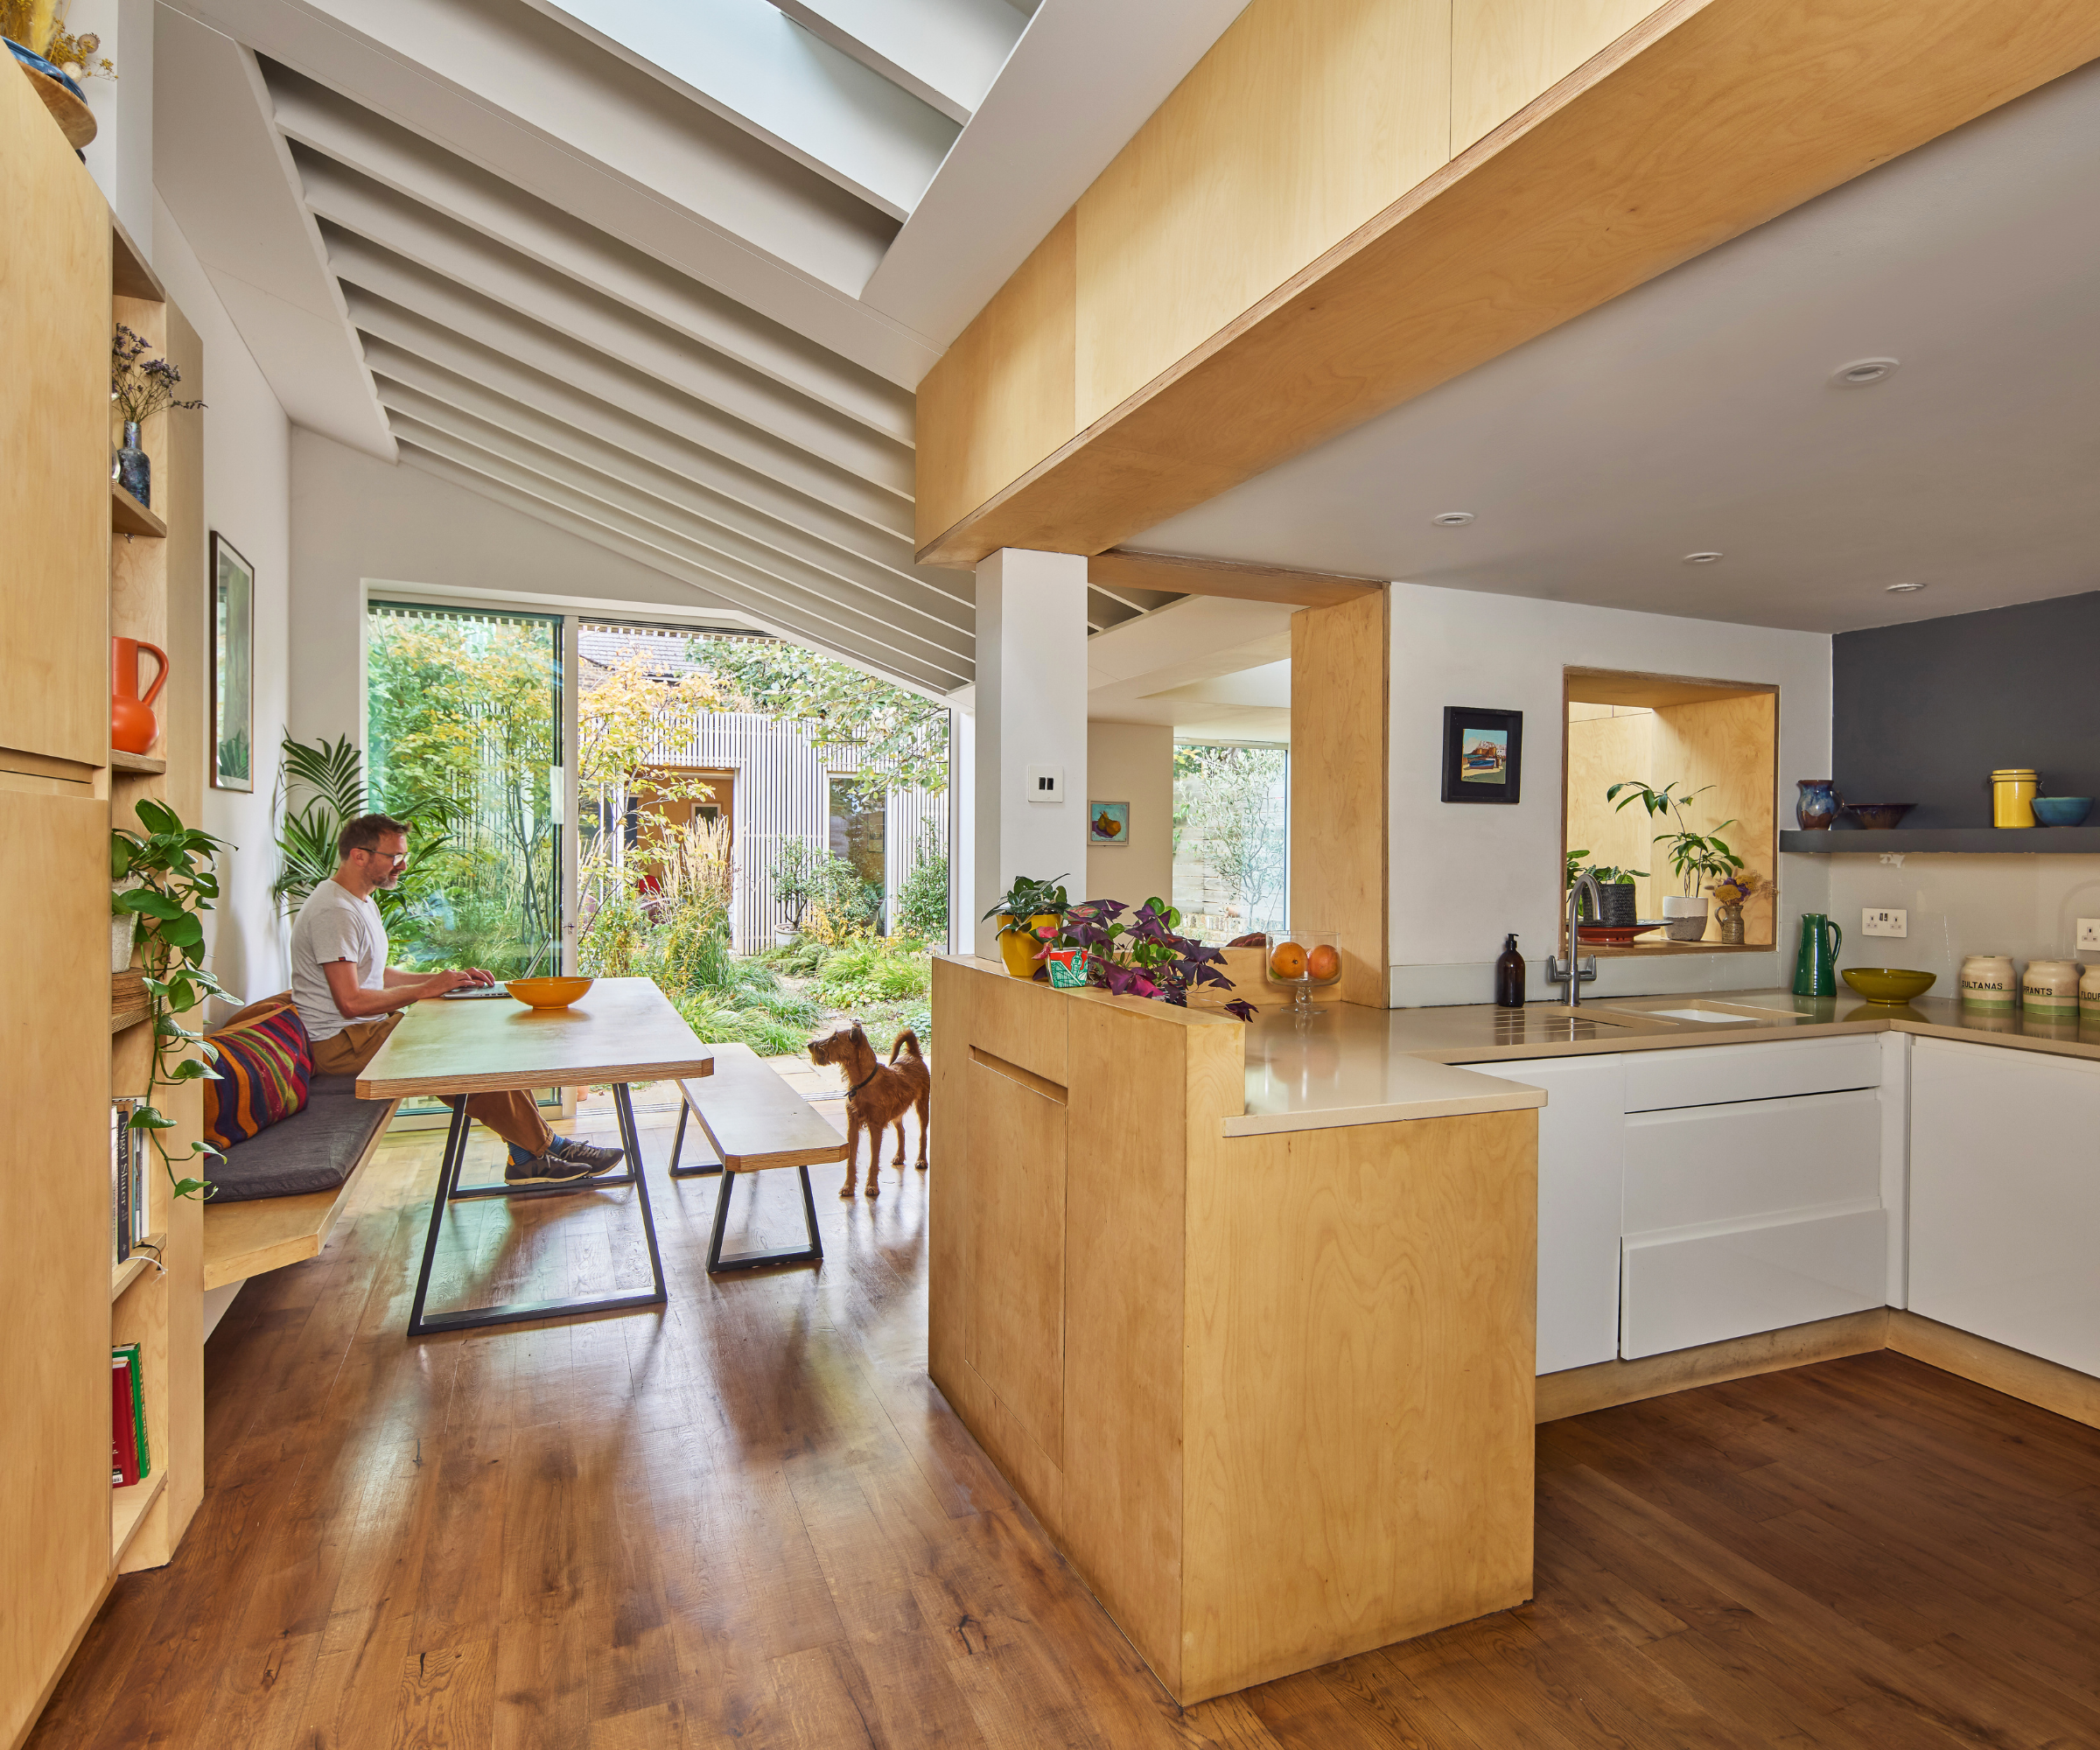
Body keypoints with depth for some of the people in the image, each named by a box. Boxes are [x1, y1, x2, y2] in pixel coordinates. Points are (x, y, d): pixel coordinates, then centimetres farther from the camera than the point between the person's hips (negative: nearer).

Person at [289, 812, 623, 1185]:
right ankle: (546, 1148, -6)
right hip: (341, 1045, -10)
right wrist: (427, 988, -15)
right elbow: (351, 1001, -24)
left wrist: (447, 979, 8)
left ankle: (527, 1157, -6)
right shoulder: (333, 911, -18)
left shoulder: (360, 902, 16)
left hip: (365, 1029, 10)